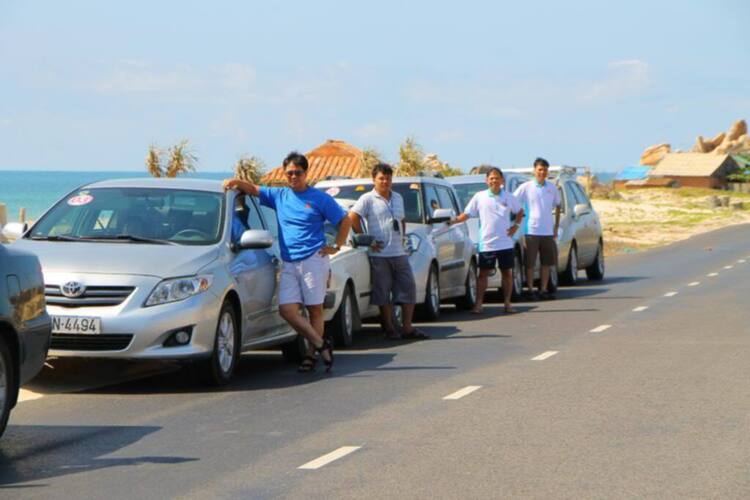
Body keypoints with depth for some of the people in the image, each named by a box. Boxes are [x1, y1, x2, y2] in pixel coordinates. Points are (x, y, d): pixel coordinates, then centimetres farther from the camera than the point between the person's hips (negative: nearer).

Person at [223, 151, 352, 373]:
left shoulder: (319, 198, 3)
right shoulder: (279, 196, 15)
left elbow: (345, 221, 7)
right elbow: (253, 189, 17)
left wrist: (336, 246, -1)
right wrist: (236, 182, -2)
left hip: (313, 260, -4)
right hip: (288, 264, 4)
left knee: (315, 309, -3)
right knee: (287, 309, -9)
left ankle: (311, 353, 3)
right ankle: (321, 345, -2)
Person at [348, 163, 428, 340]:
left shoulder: (398, 198, 15)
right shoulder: (368, 199, -4)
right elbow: (352, 217, -13)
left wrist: (402, 237, 13)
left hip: (399, 253, 6)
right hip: (379, 254, -6)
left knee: (408, 288, 3)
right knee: (383, 292, -1)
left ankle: (408, 328, 8)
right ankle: (389, 329, 7)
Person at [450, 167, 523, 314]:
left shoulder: (509, 197, 6)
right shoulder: (479, 197, 1)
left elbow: (519, 211, 19)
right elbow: (466, 214, 3)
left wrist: (516, 225, 5)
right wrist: (453, 221, -11)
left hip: (505, 243, 2)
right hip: (486, 244, -2)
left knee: (507, 273, 5)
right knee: (483, 274, -1)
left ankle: (507, 303, 13)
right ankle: (478, 304, 0)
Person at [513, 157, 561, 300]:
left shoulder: (552, 188, 8)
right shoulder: (526, 187, -4)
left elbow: (557, 207, 19)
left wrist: (556, 227, 14)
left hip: (548, 231, 4)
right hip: (531, 231, -4)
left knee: (547, 262, 6)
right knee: (530, 263, -2)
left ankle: (544, 290, 13)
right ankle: (530, 290, 5)